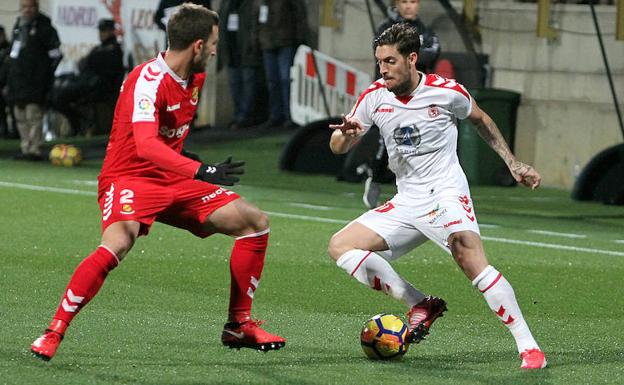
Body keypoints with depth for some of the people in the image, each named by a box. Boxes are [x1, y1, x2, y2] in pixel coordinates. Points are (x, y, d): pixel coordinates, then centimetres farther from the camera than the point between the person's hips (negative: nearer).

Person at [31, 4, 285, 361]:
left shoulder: (196, 78, 6)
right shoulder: (149, 81, -23)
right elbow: (146, 145, -38)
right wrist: (202, 171, -46)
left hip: (173, 180, 9)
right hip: (130, 177, -9)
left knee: (255, 222, 4)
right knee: (118, 243, -37)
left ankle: (239, 325, 12)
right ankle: (53, 332, -25)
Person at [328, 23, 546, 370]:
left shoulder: (447, 92, -8)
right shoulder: (374, 97, 0)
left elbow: (480, 120, 13)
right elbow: (338, 148, 5)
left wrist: (513, 163, 10)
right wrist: (345, 135, -20)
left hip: (446, 194, -5)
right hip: (406, 203, 5)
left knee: (472, 261, -29)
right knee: (340, 246, -7)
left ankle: (528, 346, -26)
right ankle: (420, 305, -7)